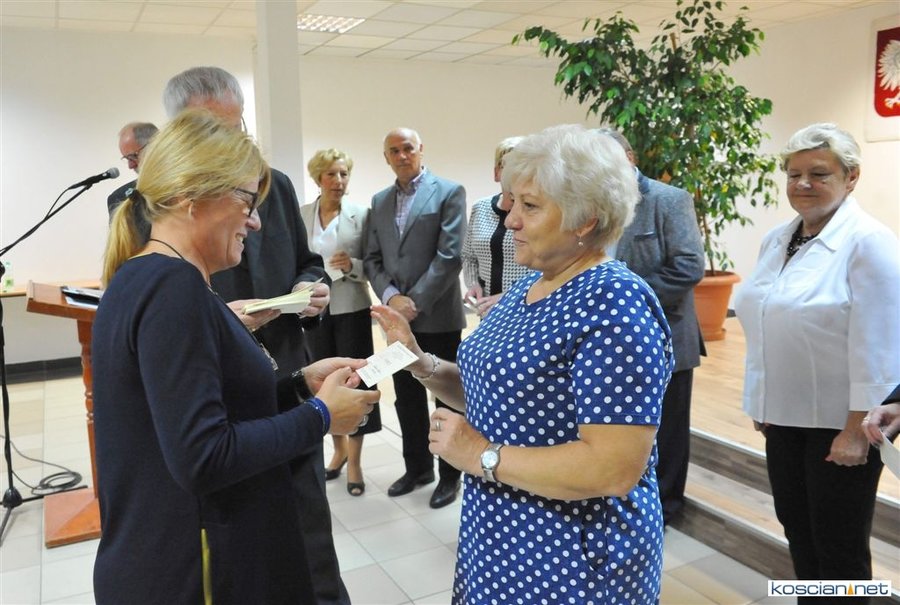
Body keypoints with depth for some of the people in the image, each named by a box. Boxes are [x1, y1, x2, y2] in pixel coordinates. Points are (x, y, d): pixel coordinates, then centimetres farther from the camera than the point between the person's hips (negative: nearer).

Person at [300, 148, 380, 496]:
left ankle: (354, 461, 13)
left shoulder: (360, 214, -2)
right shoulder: (301, 215, 3)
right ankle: (339, 450, 31)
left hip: (351, 308, -2)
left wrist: (352, 265, -20)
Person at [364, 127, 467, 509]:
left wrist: (416, 302, -15)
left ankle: (450, 475, 22)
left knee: (447, 398, 7)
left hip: (438, 316, -5)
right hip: (399, 317, 5)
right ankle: (417, 467, 31)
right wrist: (391, 297, -8)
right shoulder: (379, 201, 13)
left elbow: (449, 255, -12)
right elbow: (372, 259, 9)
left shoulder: (449, 192, -4)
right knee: (407, 399, 14)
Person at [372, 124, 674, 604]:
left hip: (572, 562, -8)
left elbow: (615, 467, -28)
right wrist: (422, 365, -5)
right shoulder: (529, 286, 4)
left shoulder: (615, 304, -23)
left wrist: (481, 455, -23)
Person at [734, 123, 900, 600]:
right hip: (785, 414, 7)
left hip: (839, 421, -6)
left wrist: (857, 430, -18)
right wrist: (762, 401, 13)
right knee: (796, 527, 18)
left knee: (840, 545, 8)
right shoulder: (776, 240, 6)